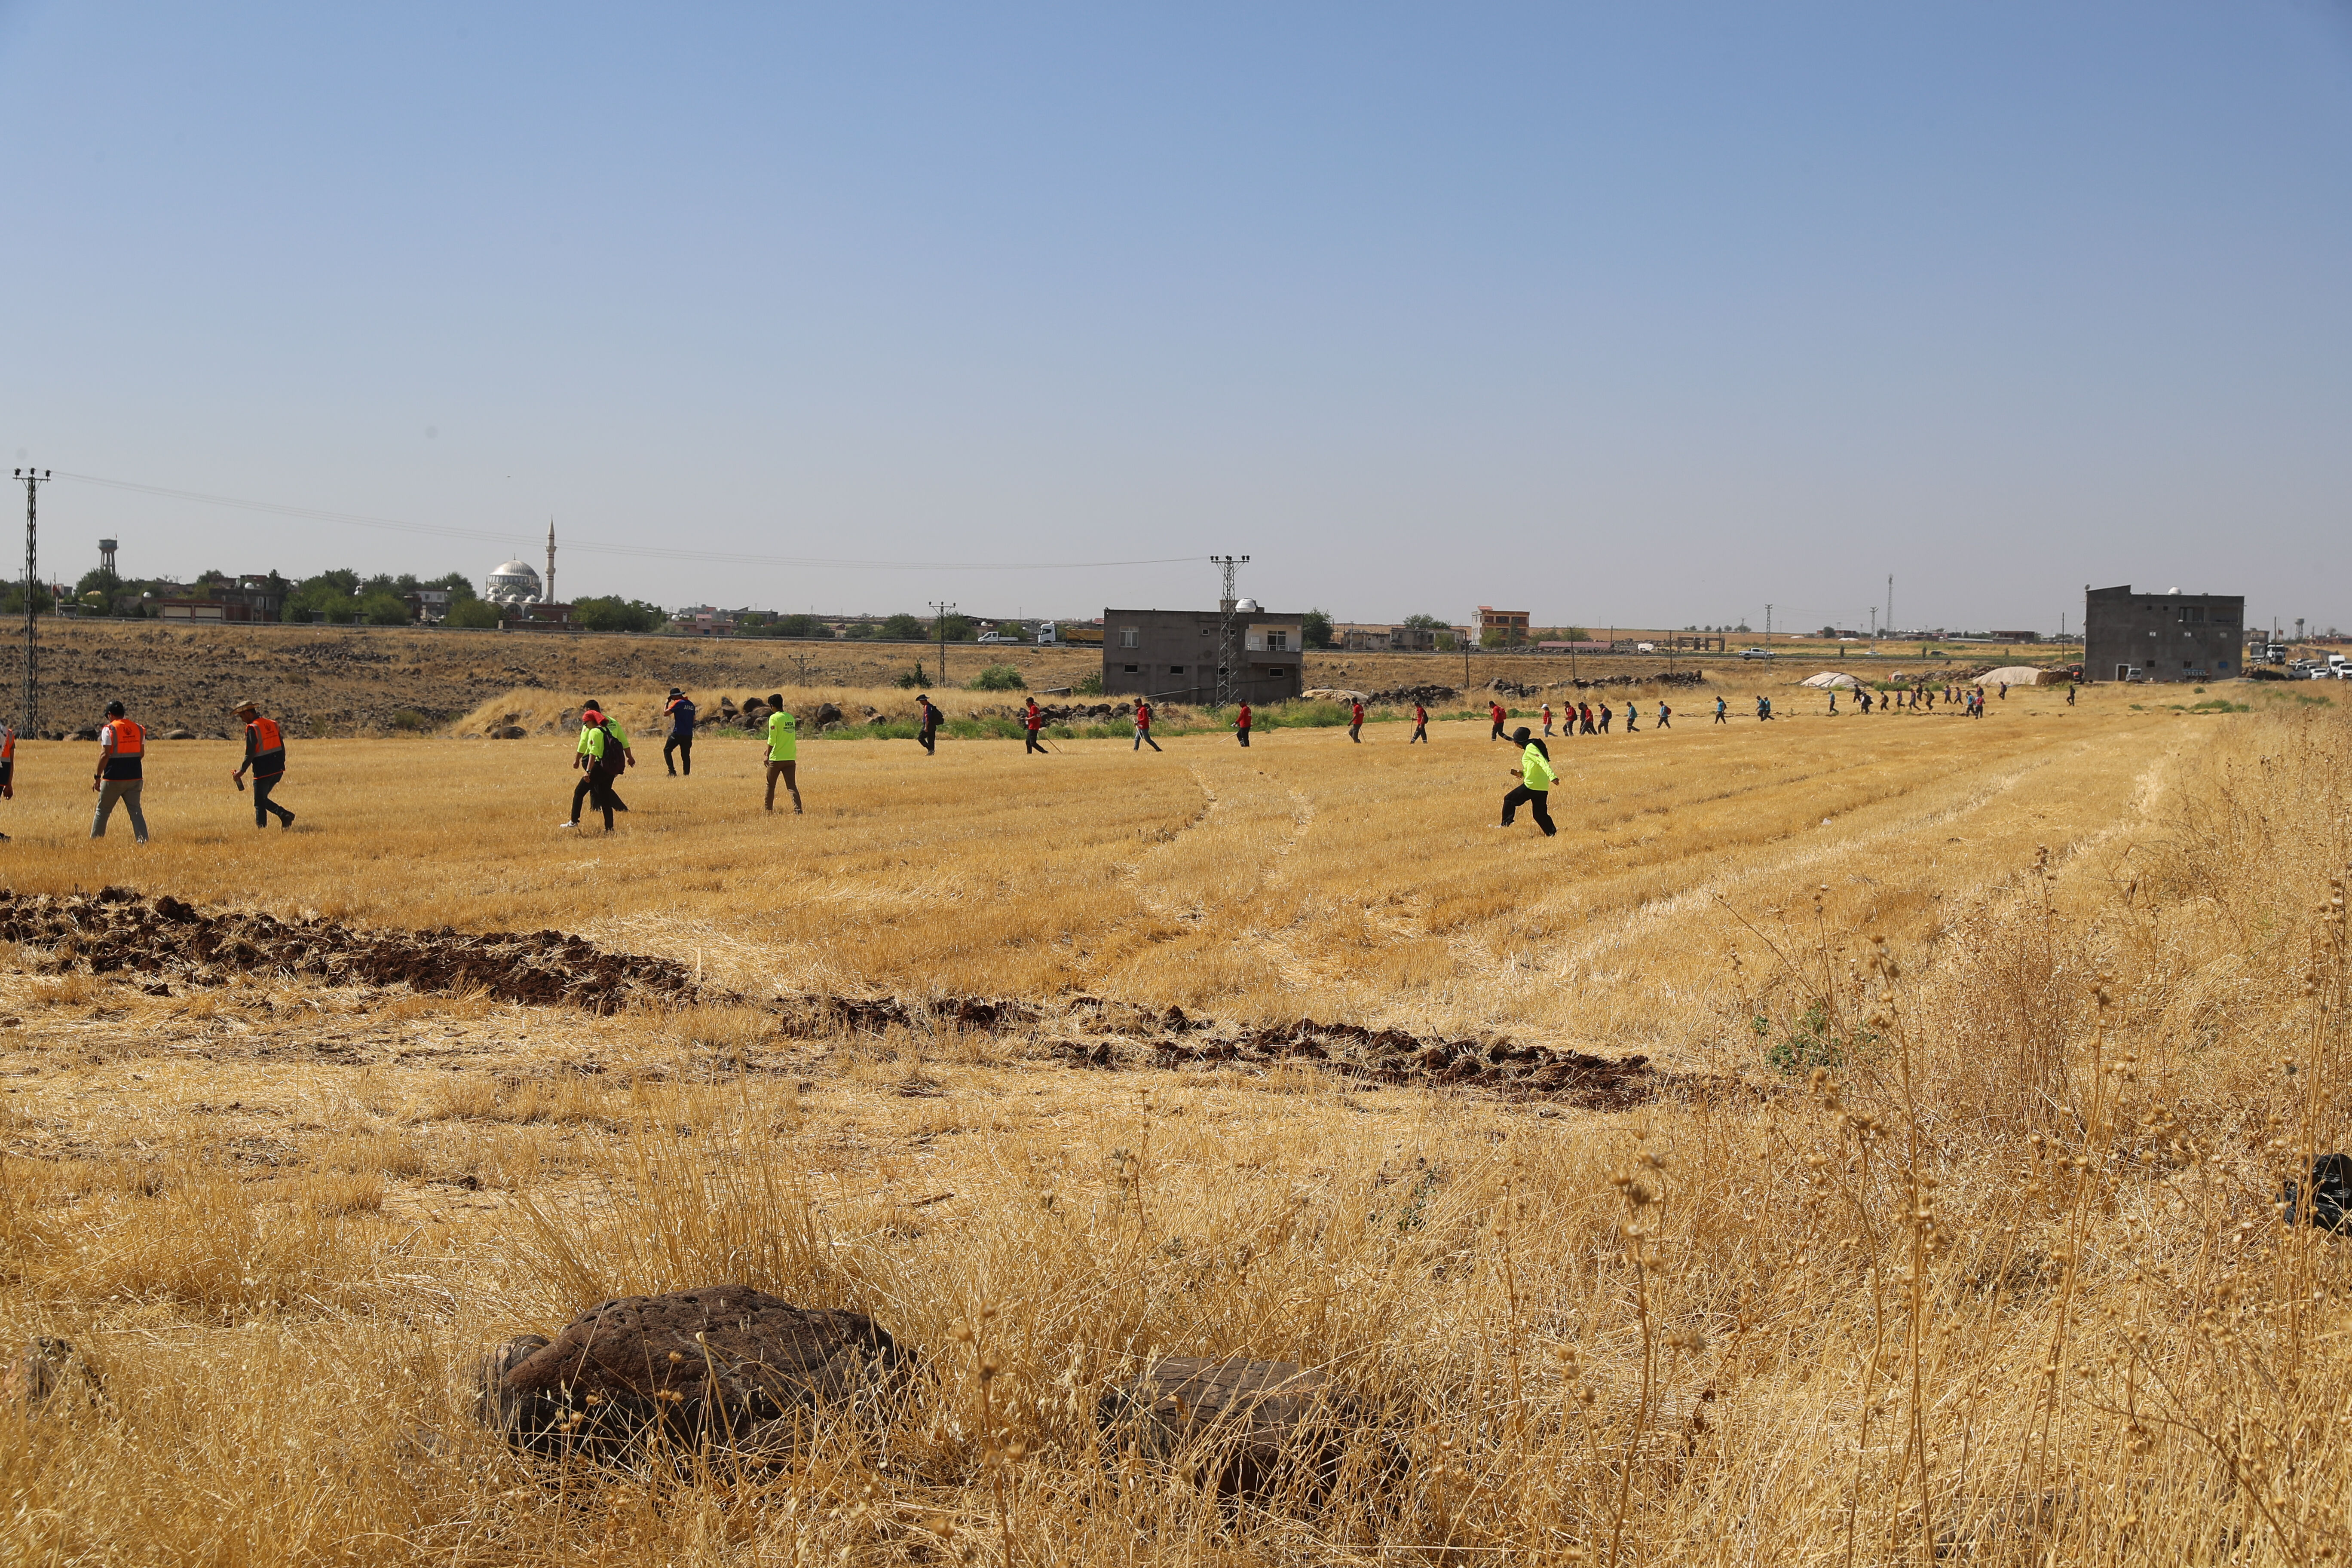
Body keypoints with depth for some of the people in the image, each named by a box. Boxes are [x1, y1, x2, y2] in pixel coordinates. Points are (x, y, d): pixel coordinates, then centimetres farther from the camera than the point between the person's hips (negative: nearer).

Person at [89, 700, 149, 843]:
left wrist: (98, 776, -8)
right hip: (135, 777, 4)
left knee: (103, 811, 10)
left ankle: (94, 841, 16)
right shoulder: (138, 729, 7)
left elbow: (105, 755, -13)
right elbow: (142, 754, 11)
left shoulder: (109, 729, -8)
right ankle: (143, 841, -7)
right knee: (135, 810, 5)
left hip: (114, 778, -4)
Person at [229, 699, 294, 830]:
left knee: (259, 803, 4)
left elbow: (250, 753, -17)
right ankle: (284, 814, 5)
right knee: (263, 799, 20)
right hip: (278, 770, 7)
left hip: (263, 771, -7)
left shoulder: (252, 729, -13)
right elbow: (282, 747, 12)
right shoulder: (273, 724, 9)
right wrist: (281, 765, 21)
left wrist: (242, 771, -10)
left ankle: (261, 829, 1)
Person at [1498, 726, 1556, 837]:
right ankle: (1552, 833, 5)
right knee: (1540, 813, 12)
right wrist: (1524, 773, 18)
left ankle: (1505, 825, 7)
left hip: (1531, 786, -9)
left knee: (1509, 800, 5)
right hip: (1543, 787, 9)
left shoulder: (1530, 748, -9)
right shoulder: (1534, 747, 20)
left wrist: (1552, 776, -35)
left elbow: (1543, 762, -23)